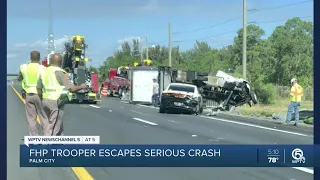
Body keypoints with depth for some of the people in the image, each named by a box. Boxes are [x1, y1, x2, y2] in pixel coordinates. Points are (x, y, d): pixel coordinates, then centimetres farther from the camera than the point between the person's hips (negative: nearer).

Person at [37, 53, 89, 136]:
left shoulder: (44, 72, 10)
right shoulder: (59, 72, -12)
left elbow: (39, 89, 14)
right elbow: (72, 88, -16)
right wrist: (82, 86, 2)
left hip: (46, 101, 8)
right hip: (57, 102, -8)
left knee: (59, 125, 19)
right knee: (53, 128, -5)